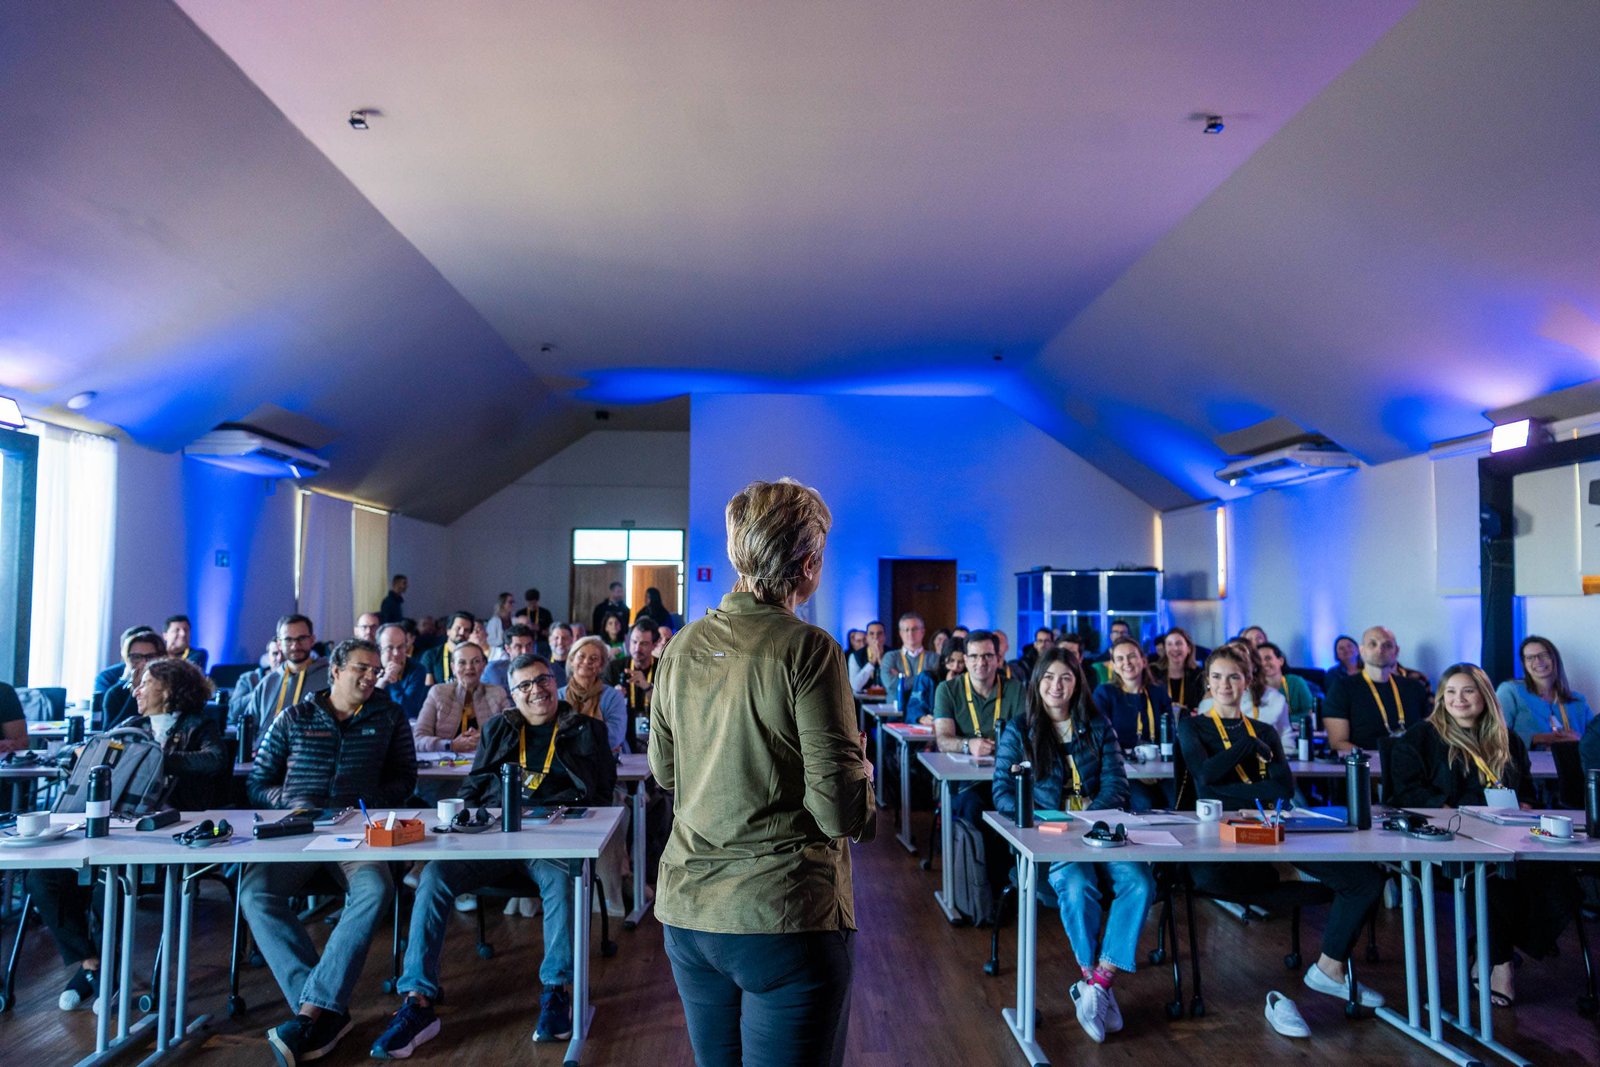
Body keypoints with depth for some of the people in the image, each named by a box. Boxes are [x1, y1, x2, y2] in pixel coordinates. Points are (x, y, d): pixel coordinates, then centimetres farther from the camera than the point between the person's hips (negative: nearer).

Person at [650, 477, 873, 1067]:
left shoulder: (685, 644, 3)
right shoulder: (806, 648, -15)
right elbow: (841, 811, -17)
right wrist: (862, 773, 4)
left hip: (688, 910, 6)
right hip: (784, 916, -6)